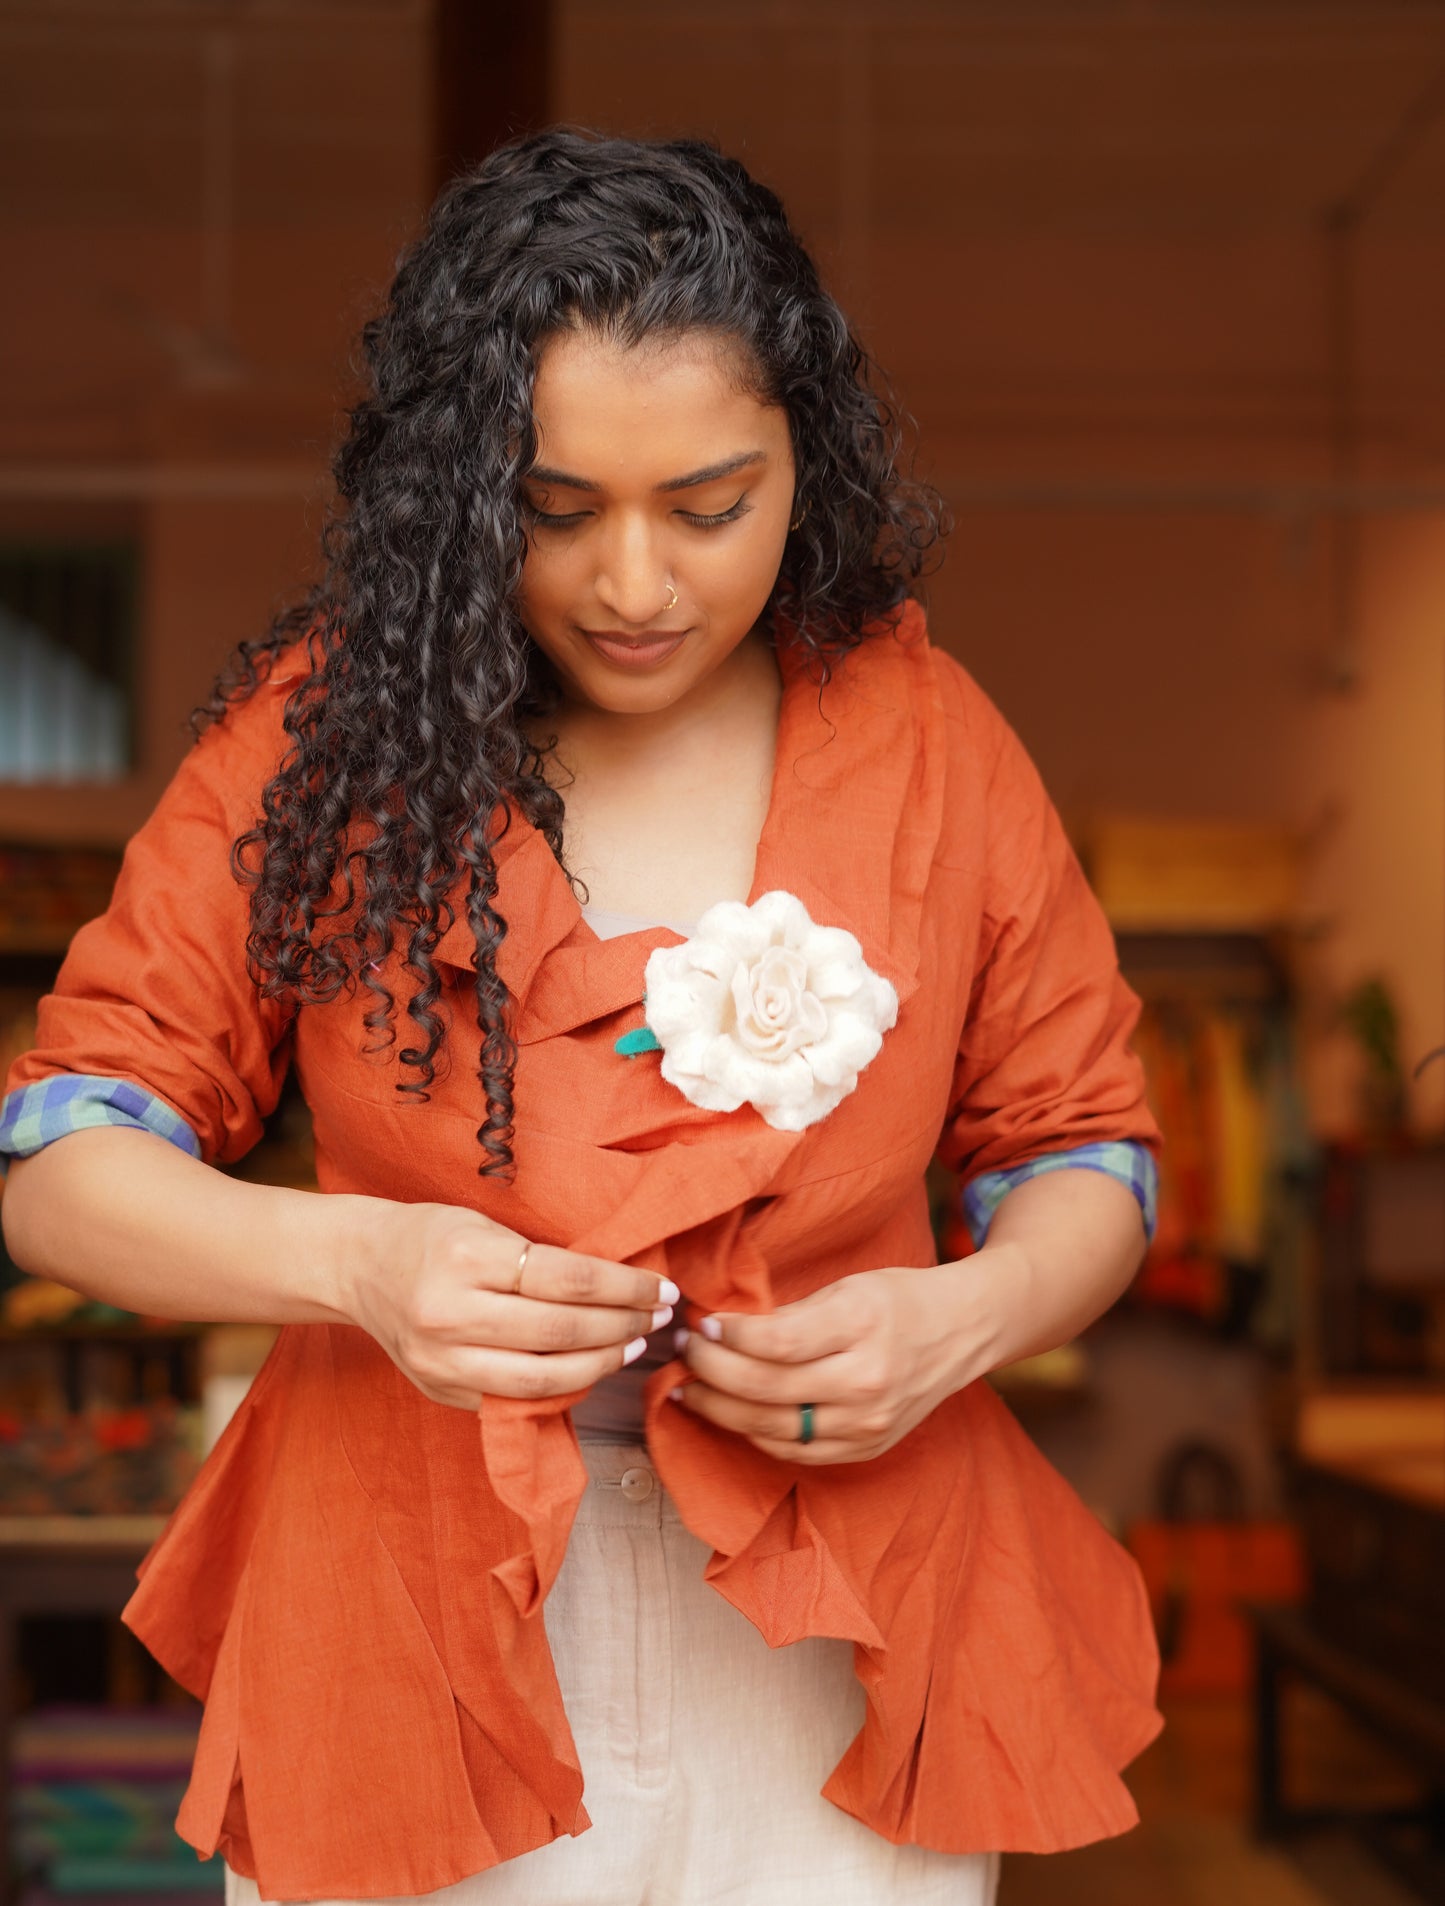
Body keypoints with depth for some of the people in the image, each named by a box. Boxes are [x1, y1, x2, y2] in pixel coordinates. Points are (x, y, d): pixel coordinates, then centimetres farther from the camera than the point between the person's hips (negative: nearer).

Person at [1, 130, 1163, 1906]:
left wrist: (960, 1319, -15)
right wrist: (352, 1260, -23)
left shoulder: (929, 740, -3)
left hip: (833, 1649, 1)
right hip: (409, 1625, -1)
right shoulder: (330, 724, -7)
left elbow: (1084, 1150, 6)